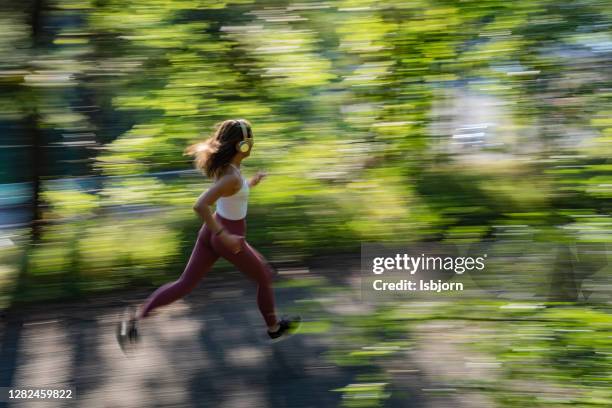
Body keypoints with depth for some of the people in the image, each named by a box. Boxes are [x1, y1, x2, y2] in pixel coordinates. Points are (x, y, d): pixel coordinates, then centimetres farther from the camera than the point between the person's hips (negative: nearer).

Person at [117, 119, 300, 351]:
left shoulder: (223, 165, -2)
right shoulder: (232, 176, -29)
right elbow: (200, 206, -37)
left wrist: (250, 184, 14)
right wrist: (224, 235, -31)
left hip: (210, 233, 8)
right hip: (228, 240, -8)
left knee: (185, 285, 12)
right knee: (265, 278, 17)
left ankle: (136, 317, 4)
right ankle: (274, 328, 37)